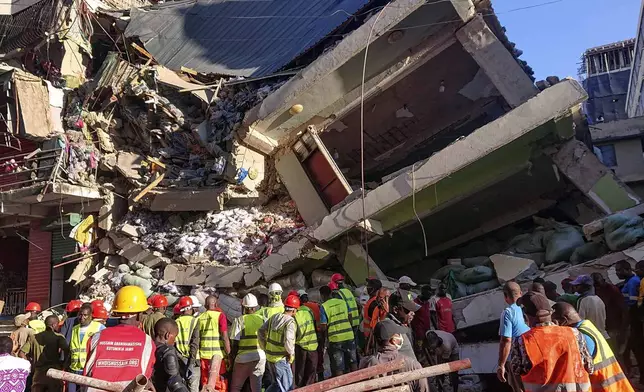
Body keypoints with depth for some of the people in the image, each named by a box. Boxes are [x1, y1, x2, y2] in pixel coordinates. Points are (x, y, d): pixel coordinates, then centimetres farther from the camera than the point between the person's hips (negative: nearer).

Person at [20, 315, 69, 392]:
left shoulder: (34, 337, 10)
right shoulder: (59, 337, -3)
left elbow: (22, 353, 4)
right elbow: (66, 349, -20)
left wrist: (31, 365, 12)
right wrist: (64, 365, -5)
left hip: (39, 373, 3)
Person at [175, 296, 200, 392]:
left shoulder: (175, 322, 3)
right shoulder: (194, 321, -6)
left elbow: (173, 344, -3)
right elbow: (195, 343, -14)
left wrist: (182, 359, -1)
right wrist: (191, 362, -14)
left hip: (179, 361, 4)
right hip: (192, 359, -4)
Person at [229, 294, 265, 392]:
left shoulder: (239, 320, -7)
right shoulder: (262, 319, 3)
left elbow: (235, 343, -8)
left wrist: (232, 358, 4)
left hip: (243, 358, -3)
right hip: (260, 357, 3)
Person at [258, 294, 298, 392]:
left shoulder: (274, 317, 5)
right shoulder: (290, 322, -17)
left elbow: (260, 331, 10)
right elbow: (288, 340, -29)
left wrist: (265, 348, 16)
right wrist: (291, 354, -12)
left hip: (269, 357, 8)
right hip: (280, 359, -7)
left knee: (276, 384, 25)